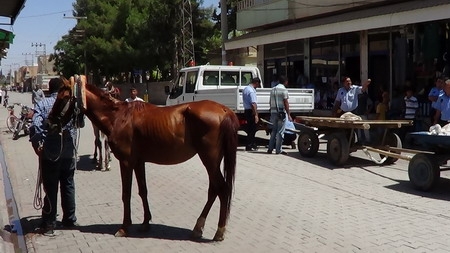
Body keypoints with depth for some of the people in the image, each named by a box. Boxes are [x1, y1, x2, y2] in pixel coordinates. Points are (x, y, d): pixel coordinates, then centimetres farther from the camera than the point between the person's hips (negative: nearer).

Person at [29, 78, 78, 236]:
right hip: (69, 152, 2)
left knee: (50, 189, 4)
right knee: (68, 186, 16)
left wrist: (36, 144, -10)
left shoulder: (42, 104, -5)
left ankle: (48, 225, 9)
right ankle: (70, 220, 26)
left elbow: (35, 126, -18)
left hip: (49, 153, -2)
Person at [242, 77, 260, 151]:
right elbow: (253, 104, -25)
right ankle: (249, 146, 2)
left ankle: (253, 144, 25)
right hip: (251, 112, -10)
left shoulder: (245, 89, 12)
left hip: (246, 110, 10)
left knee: (250, 128, 16)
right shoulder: (252, 91, -18)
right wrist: (256, 115, -25)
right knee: (252, 129, -2)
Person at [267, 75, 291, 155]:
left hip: (273, 112, 7)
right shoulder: (284, 90, -9)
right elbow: (286, 103, -14)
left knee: (273, 131, 13)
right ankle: (278, 150, 0)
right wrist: (288, 114, -13)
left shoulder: (273, 89, 13)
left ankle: (270, 148, 11)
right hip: (281, 112, -7)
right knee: (280, 132, -2)